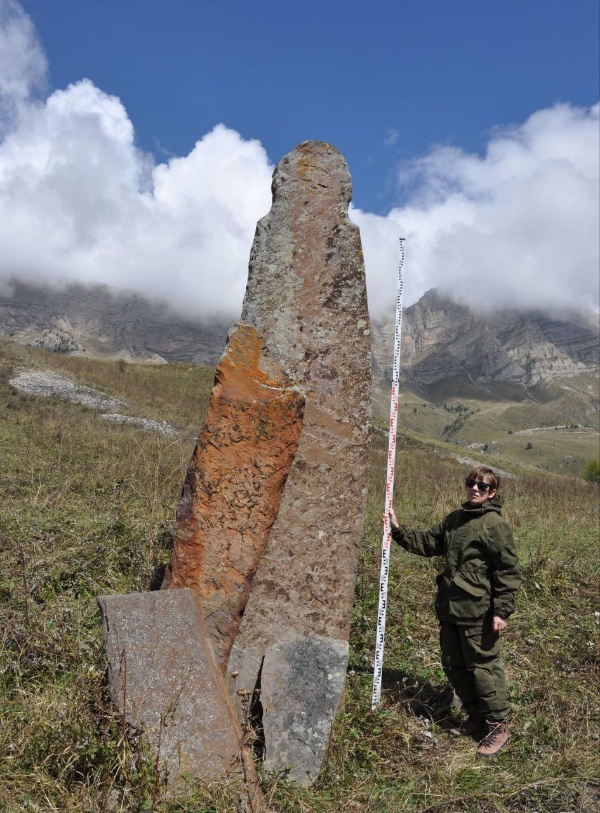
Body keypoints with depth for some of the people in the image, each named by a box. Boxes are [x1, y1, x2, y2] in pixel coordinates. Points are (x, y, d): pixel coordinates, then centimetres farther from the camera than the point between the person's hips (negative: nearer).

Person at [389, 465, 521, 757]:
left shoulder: (495, 524, -12)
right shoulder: (454, 519, 11)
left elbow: (509, 571, -13)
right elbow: (427, 543, 17)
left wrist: (502, 611, -17)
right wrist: (399, 531, 4)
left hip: (479, 613, -8)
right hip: (450, 611, 8)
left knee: (483, 667, 2)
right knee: (454, 667, 16)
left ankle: (497, 725, 21)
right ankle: (475, 718, 34)